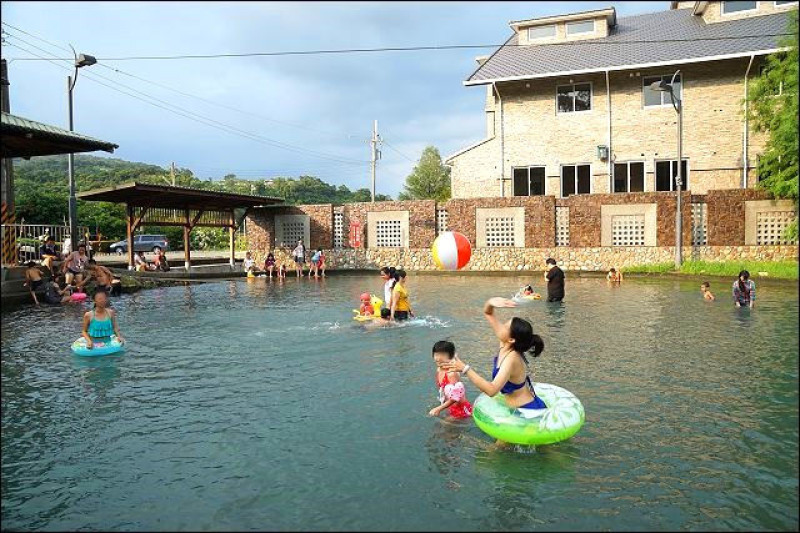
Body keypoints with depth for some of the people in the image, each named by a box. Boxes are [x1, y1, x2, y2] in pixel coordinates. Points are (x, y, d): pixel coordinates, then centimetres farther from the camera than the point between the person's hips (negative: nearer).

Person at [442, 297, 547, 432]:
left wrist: (465, 369, -37)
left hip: (529, 413, -9)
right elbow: (487, 313, 3)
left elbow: (491, 390, -39)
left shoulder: (511, 358, -29)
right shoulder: (505, 344, -5)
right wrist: (491, 302, -20)